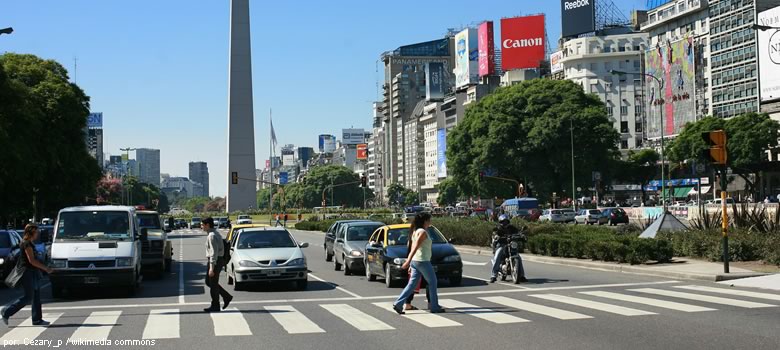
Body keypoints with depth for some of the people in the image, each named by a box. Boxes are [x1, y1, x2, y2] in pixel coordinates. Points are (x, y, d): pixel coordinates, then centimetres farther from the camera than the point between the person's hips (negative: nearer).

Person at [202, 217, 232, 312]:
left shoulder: (212, 236, -18)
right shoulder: (216, 233, 13)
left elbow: (214, 252, -23)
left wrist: (211, 268, -23)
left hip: (214, 261, -10)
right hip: (217, 261, 10)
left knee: (213, 284, -1)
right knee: (209, 282, 16)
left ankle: (215, 306, 8)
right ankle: (227, 297, 16)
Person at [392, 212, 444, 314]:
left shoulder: (415, 231, 13)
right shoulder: (423, 232, -15)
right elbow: (415, 248, -22)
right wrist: (408, 261, -27)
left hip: (415, 261, 9)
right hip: (422, 261, -9)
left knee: (412, 284, 7)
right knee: (433, 282, 5)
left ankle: (398, 304, -2)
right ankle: (434, 307, 11)